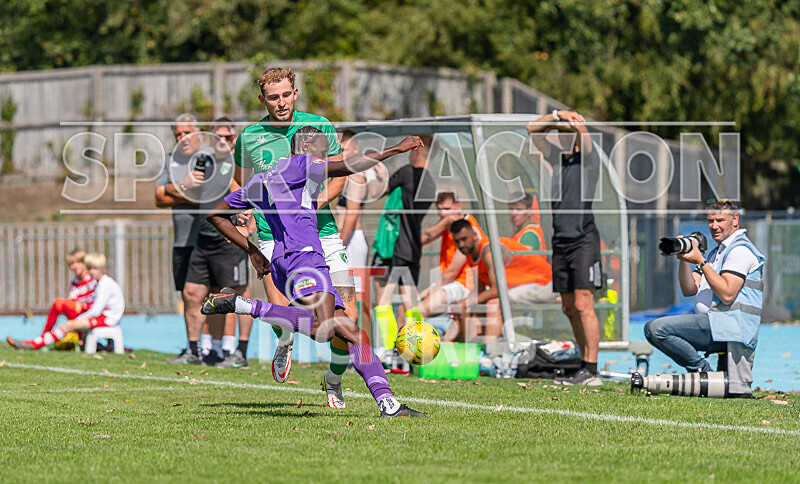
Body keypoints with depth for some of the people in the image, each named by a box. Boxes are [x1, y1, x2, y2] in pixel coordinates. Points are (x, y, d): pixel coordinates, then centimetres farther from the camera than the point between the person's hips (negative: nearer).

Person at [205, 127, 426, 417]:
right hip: (303, 255, -10)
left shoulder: (258, 184, 29)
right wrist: (395, 150, -3)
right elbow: (345, 167, -7)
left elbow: (215, 215, 34)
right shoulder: (300, 164, 8)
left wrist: (252, 250, 35)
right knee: (322, 328, -30)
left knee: (351, 333, 0)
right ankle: (242, 305, -22)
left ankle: (387, 402, -12)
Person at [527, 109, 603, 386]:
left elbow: (580, 128, -16)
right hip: (560, 241, 7)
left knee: (583, 305, -12)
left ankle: (591, 372, -14)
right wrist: (556, 116, 4)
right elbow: (533, 130, 16)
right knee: (569, 308, 7)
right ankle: (585, 364, 12)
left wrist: (566, 118, -3)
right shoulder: (559, 159, 16)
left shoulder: (588, 159, -1)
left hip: (584, 240, -7)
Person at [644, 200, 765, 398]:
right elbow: (689, 290, 16)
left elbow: (727, 294, -18)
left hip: (727, 326, -10)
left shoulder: (740, 250, -6)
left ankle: (703, 371, -13)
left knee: (655, 328, -20)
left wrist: (700, 262, -15)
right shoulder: (717, 252, 25)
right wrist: (684, 259, 0)